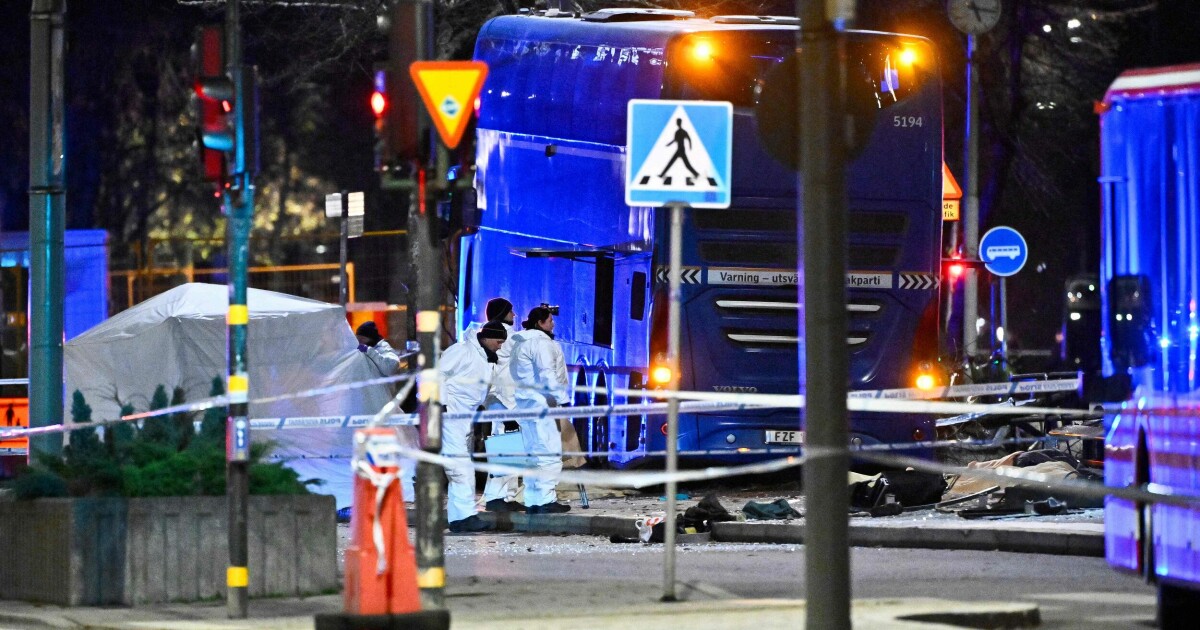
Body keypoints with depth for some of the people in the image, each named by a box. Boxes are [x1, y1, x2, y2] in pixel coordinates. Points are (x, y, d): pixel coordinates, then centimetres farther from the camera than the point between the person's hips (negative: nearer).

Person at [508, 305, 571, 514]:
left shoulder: (520, 344, 20)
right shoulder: (541, 342, -10)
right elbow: (547, 374, -17)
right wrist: (561, 398, -16)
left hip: (525, 403, 10)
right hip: (542, 403, -10)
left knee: (533, 453, 11)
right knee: (550, 452, -10)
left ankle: (532, 501, 10)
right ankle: (546, 500, -15)